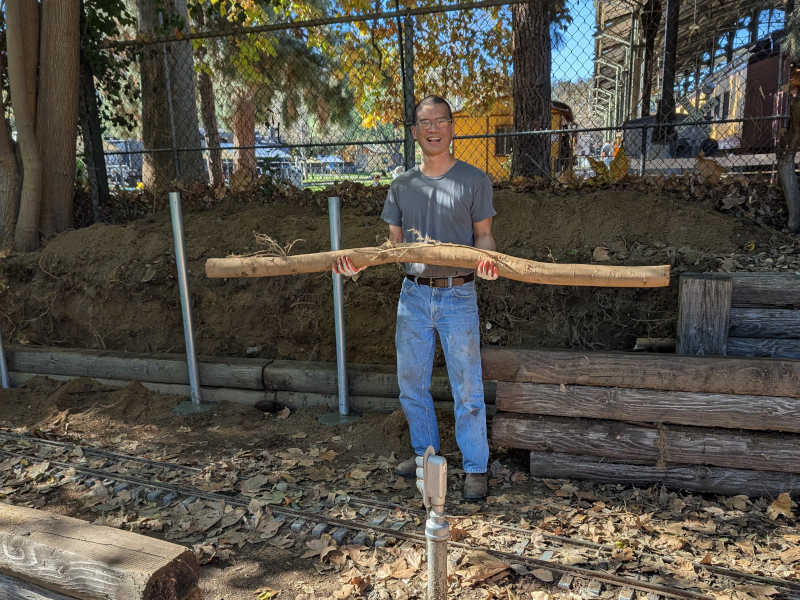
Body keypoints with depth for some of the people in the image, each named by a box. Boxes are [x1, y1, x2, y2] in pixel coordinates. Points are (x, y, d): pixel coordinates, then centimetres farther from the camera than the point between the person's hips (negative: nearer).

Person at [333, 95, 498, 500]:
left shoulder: (474, 180, 1)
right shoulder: (402, 186, 10)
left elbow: (483, 234, 3)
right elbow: (394, 242, 12)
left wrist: (486, 260, -20)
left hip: (458, 296, -4)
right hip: (413, 295, 4)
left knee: (467, 388, 1)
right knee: (411, 383, 12)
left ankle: (475, 467, 16)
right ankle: (425, 453, 32)